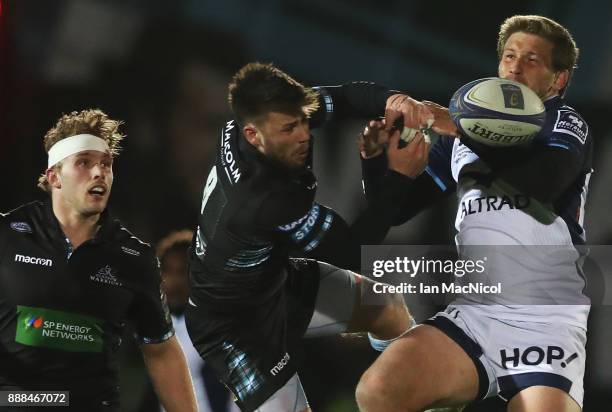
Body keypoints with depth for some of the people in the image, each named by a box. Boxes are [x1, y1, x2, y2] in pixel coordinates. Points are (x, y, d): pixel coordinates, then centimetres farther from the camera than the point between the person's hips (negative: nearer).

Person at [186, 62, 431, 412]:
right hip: (238, 324, -9)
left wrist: (392, 101, -32)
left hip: (279, 280, 9)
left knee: (389, 308, 14)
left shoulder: (242, 130, -20)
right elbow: (356, 251, -28)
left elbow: (342, 98, -10)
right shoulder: (268, 200, -42)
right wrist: (399, 176, -27)